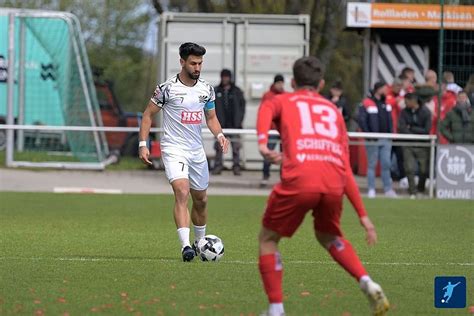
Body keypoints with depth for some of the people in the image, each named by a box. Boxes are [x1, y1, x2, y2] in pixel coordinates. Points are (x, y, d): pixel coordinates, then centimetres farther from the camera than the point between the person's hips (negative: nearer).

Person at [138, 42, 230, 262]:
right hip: (173, 149, -6)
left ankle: (200, 242, 35)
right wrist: (143, 144, -8)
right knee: (182, 192, -24)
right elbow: (148, 114, -1)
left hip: (197, 151, 6)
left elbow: (211, 117, 17)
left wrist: (219, 135, -4)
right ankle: (185, 245, -31)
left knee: (201, 200, 14)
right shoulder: (167, 88, -9)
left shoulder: (206, 89, 5)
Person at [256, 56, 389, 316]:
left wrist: (262, 144, -22)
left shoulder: (282, 101, 23)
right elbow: (346, 170, 25)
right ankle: (367, 283, 10)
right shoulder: (333, 111, 30)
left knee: (268, 239, 18)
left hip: (298, 180, -4)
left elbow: (266, 110, -5)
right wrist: (363, 215, 26)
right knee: (328, 236, 31)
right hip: (333, 184, 4)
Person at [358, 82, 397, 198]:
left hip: (386, 140, 5)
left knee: (386, 165, 4)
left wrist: (390, 132, 9)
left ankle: (388, 190, 7)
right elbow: (362, 120, -11)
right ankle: (371, 190, 3)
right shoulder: (366, 103, -6)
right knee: (372, 165, 0)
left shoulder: (386, 104, 14)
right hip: (373, 140, -5)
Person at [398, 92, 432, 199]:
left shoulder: (425, 112, -5)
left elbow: (427, 130, -10)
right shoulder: (404, 112, 2)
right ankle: (412, 192, -2)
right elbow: (401, 127, -7)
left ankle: (420, 191, 18)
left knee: (424, 170, 1)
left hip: (422, 145, -1)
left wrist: (411, 128, -8)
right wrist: (418, 131, -11)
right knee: (410, 169, -7)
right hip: (408, 145, 1)